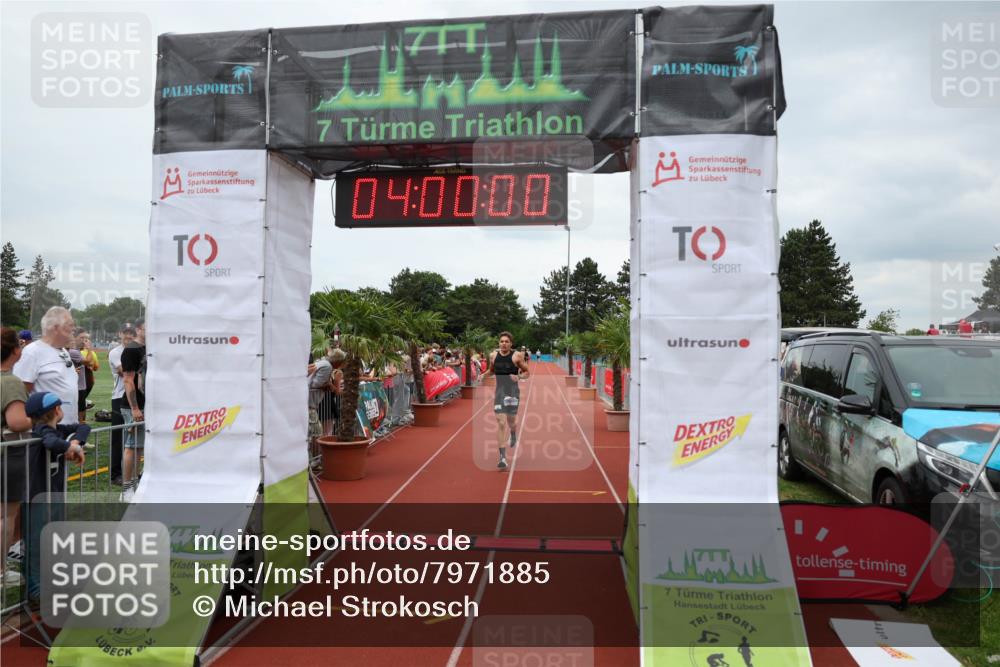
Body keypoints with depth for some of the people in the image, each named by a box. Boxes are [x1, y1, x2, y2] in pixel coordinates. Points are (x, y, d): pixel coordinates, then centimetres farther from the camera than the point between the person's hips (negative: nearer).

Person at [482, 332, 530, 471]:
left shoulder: (517, 356, -7)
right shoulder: (493, 355, 3)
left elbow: (527, 373, 2)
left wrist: (519, 376, -18)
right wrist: (483, 375, 2)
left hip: (513, 391, -2)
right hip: (499, 391, 2)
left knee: (511, 421, 2)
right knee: (501, 423, -4)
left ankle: (513, 434, 43)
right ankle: (503, 458, -3)